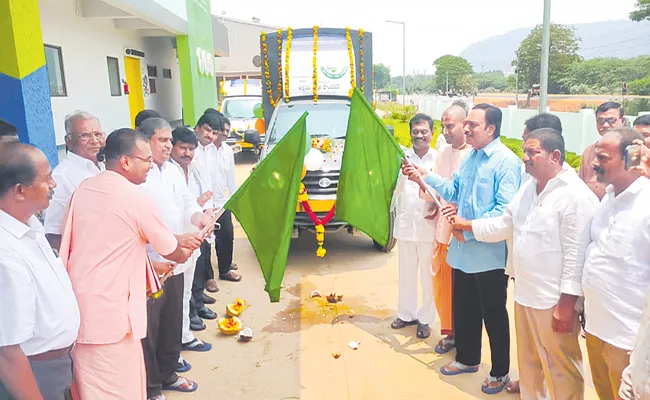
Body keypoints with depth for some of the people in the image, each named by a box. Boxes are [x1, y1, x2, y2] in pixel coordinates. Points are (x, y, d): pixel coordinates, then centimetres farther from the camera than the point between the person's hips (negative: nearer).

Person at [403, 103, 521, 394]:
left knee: (494, 314, 8)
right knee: (463, 309, 20)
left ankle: (500, 373, 28)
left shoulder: (506, 161, -17)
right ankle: (467, 359, 40)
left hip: (489, 254, -8)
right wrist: (423, 177, -1)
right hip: (463, 250, 8)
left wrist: (469, 229, -21)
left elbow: (506, 210, -24)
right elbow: (453, 190, 10)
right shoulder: (470, 156, 11)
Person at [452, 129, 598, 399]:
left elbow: (576, 254, -20)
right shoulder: (529, 187, 10)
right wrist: (466, 225, 11)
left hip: (555, 301, -8)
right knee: (528, 363, 22)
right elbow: (504, 224, 16)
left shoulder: (575, 195, -17)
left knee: (560, 368, 7)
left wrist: (567, 304, -19)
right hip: (524, 294, 8)